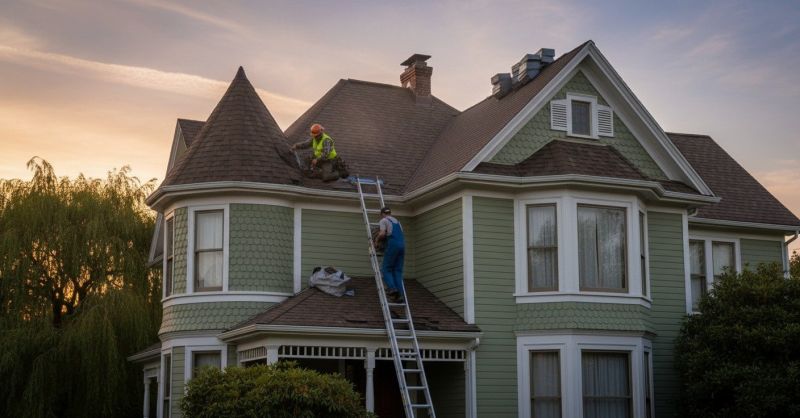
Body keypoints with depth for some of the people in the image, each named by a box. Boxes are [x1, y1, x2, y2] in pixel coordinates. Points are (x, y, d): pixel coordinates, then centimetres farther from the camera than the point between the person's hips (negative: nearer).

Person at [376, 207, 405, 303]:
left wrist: (377, 239, 9)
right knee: (398, 271, 5)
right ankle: (401, 294, -6)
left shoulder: (383, 220, 6)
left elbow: (382, 234, -9)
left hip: (392, 244, -6)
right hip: (402, 245, 6)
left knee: (386, 269, 2)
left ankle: (392, 288, -18)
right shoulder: (397, 221, 28)